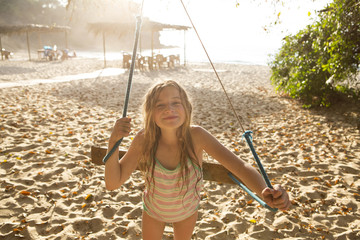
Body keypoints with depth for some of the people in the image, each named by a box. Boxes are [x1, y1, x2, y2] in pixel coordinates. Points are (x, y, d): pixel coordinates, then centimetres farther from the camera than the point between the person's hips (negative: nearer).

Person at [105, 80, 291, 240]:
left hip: (187, 209, 1)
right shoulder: (144, 140, -32)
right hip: (153, 209, 0)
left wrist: (266, 191, -57)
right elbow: (112, 183, -30)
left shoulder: (195, 136, -34)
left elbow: (239, 166, -38)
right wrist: (113, 141, -45)